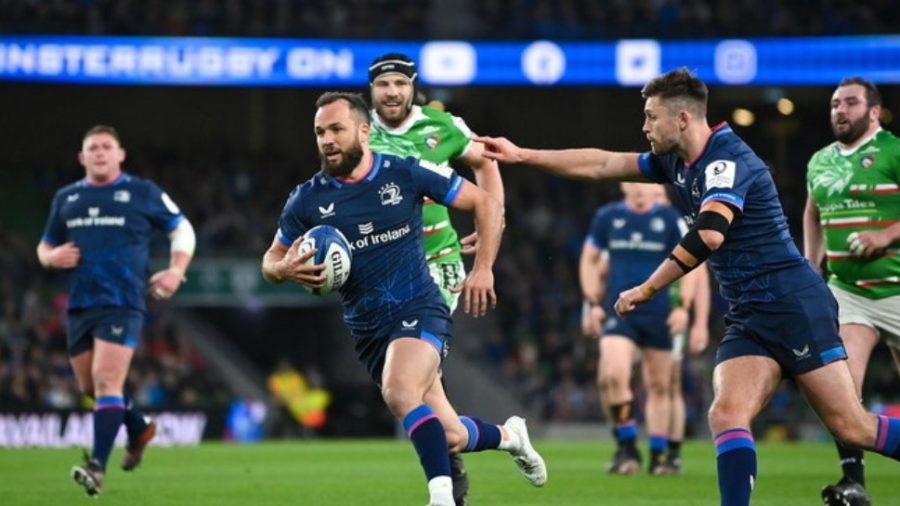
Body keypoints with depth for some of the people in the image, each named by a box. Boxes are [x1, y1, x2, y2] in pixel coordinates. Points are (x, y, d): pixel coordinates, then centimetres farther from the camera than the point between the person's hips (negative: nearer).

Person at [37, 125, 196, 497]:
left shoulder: (143, 193, 3)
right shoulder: (66, 198, 14)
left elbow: (182, 229, 12)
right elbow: (45, 247, 23)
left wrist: (176, 270, -3)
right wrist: (52, 257, -1)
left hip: (122, 303, -5)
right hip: (79, 306, 5)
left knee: (106, 381, -17)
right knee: (89, 386, 11)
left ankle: (97, 466, -21)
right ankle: (139, 428, 38)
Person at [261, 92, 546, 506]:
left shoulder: (406, 173, -8)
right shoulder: (307, 200, -2)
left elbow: (485, 203, 2)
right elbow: (271, 262, 9)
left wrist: (483, 268, -8)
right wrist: (286, 269, -15)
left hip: (419, 309, -3)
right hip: (367, 328, 3)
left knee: (399, 393, -34)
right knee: (449, 437, 4)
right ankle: (508, 434, 37)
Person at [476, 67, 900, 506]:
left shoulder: (728, 159, -16)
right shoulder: (677, 163, 12)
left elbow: (709, 235, -30)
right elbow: (602, 165, 20)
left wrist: (646, 290, -23)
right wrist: (522, 156, 18)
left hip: (793, 306, -8)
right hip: (747, 317, 9)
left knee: (850, 427, -9)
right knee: (726, 415, -12)